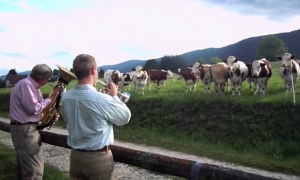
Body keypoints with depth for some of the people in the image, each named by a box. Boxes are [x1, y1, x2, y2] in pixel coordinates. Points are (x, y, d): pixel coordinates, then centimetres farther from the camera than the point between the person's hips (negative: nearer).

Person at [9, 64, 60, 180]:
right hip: (24, 130, -11)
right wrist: (49, 99, -9)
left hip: (28, 128, 11)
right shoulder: (25, 84, -17)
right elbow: (33, 108, -21)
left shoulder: (33, 86, 14)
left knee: (26, 167, 20)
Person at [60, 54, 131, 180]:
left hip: (75, 155, 5)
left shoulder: (65, 97, -7)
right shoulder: (102, 100, -24)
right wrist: (114, 96, 4)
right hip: (99, 157, -5)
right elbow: (125, 117, -9)